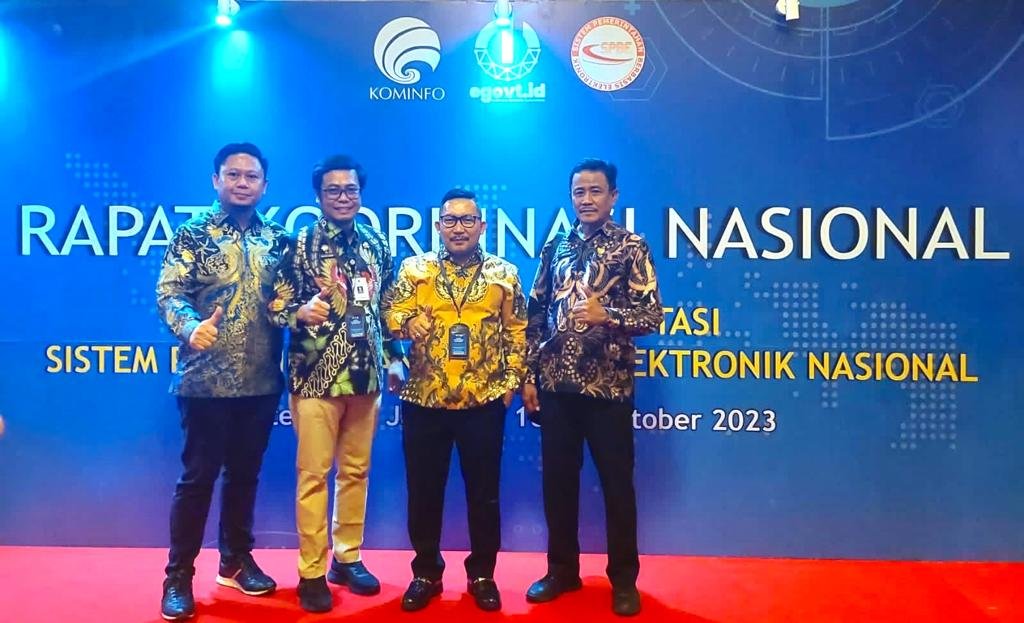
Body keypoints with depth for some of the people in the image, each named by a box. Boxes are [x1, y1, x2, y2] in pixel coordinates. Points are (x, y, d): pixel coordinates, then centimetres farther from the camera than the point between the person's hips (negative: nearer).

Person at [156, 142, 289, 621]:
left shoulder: (277, 239, 9)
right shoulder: (193, 234, -1)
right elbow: (168, 293, -10)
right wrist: (190, 326, -28)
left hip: (262, 382, 4)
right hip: (206, 380, -4)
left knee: (245, 474, 15)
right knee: (198, 476, 3)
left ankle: (237, 560, 30)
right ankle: (178, 575, 17)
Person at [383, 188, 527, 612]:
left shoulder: (504, 273, 6)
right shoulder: (415, 268, 6)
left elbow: (516, 331, 10)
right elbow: (390, 311, 0)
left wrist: (512, 378, 3)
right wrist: (407, 322, -22)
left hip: (484, 400, 0)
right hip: (424, 398, 1)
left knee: (484, 491, 8)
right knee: (424, 490, 9)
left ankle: (482, 574, 24)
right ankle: (426, 572, 26)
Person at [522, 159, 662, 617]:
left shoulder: (631, 247, -2)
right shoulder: (555, 247, 10)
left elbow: (652, 315, -8)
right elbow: (536, 315, 11)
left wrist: (606, 315, -25)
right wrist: (528, 375, 6)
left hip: (608, 386, -4)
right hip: (555, 384, 4)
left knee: (616, 482, 6)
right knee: (557, 479, 11)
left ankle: (624, 578, 22)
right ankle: (562, 569, 27)